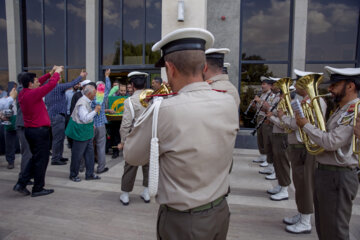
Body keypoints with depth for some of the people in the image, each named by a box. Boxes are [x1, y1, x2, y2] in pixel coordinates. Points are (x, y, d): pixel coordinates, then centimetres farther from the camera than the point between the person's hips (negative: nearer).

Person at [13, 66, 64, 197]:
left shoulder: (22, 94, 7)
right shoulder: (33, 94, -19)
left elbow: (39, 83, 20)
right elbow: (51, 84, -17)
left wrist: (50, 73, 19)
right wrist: (57, 72, 0)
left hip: (30, 130, 9)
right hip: (40, 131, -9)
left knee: (36, 158, 21)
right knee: (41, 160, 3)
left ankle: (21, 184, 21)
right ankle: (38, 189, 14)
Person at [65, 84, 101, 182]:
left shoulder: (86, 101, 9)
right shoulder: (82, 103, -22)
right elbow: (85, 119, -29)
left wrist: (91, 125, 17)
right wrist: (95, 111, -23)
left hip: (87, 132, 10)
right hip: (80, 132, -10)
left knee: (89, 152, 13)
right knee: (77, 154, 3)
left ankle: (89, 174, 22)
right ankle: (73, 175, 20)